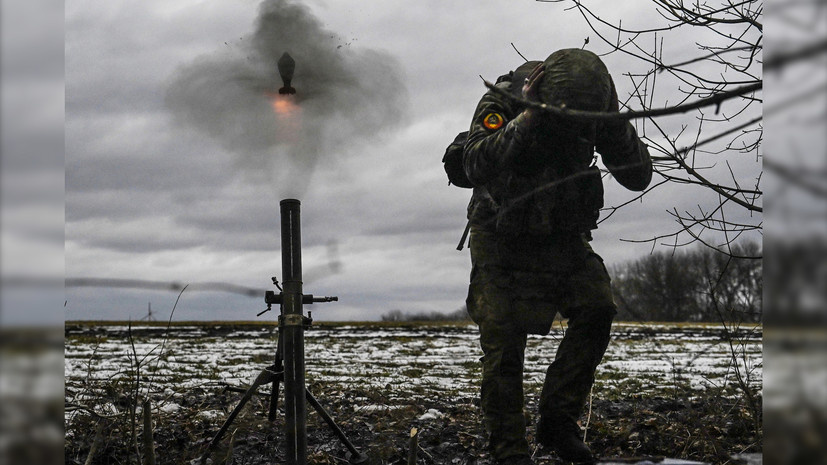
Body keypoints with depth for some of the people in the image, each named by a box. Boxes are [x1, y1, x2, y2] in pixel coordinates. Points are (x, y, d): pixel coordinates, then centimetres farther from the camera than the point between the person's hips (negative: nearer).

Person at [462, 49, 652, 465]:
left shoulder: (595, 106, -12)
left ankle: (558, 422, -7)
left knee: (596, 309, -18)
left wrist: (617, 130, -30)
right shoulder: (504, 100, -22)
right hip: (503, 239, -3)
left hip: (564, 238, 3)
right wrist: (526, 122, -47)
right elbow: (476, 166, -37)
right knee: (504, 343, -8)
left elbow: (638, 177, -12)